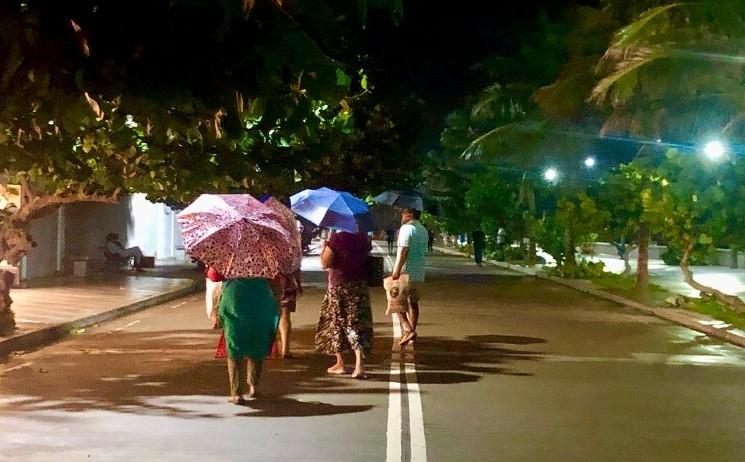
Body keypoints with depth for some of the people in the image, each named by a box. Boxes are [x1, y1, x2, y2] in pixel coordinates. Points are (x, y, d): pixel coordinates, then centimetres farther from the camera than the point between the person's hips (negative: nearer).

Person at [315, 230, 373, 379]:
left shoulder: (336, 238, -14)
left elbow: (324, 264, -13)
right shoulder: (364, 240, 1)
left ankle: (340, 363, 19)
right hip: (360, 287, 3)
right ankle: (359, 365, -12)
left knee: (336, 323, 13)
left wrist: (324, 248, 3)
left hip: (338, 286, -3)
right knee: (357, 324, 2)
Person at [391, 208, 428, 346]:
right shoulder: (423, 231, 17)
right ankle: (411, 330, 19)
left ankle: (408, 330, -16)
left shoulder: (407, 228, -11)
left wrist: (396, 271, -21)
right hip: (419, 273, 8)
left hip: (406, 272, -8)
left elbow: (402, 251, -19)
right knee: (413, 303, 15)